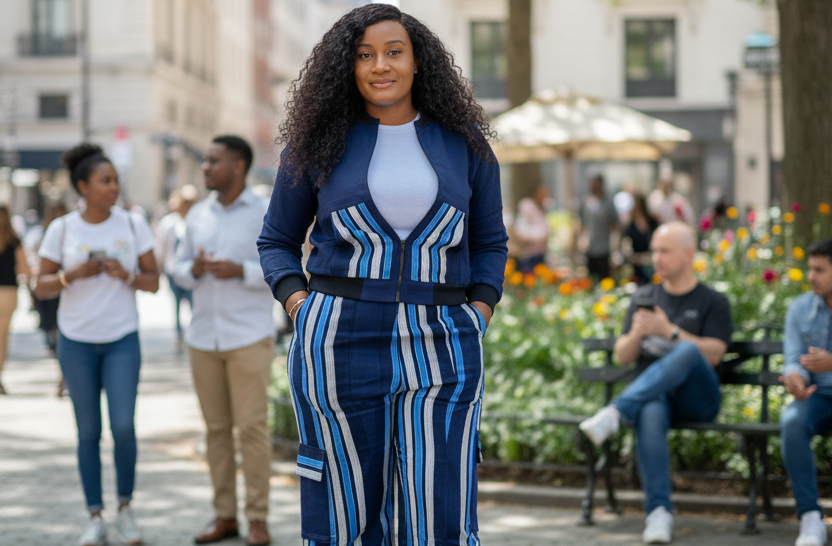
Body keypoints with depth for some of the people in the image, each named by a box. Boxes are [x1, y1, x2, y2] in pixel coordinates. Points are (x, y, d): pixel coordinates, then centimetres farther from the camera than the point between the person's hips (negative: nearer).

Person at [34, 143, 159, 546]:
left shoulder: (133, 225, -1)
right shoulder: (62, 229, -3)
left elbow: (153, 282, 2)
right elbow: (41, 287, 0)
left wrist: (127, 274, -17)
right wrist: (72, 275, -18)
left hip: (122, 339, 0)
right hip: (76, 341, 0)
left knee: (123, 426, -10)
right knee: (88, 430, 3)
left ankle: (125, 509, 9)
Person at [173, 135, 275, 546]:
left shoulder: (266, 214, -2)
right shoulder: (197, 215, 12)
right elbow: (179, 270, 15)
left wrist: (241, 271, -19)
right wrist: (195, 269, -8)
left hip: (249, 337, -4)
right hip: (203, 337, 4)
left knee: (252, 427, -4)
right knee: (216, 428, 6)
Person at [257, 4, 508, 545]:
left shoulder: (463, 142, 9)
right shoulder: (320, 143, 6)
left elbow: (490, 242, 18)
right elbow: (277, 241, 15)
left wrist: (479, 313, 2)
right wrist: (299, 306, -2)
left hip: (440, 351, 1)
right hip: (341, 345, 0)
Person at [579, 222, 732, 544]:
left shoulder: (713, 303, 10)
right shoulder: (644, 297, 21)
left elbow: (713, 355, -5)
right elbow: (622, 357, 16)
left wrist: (668, 331, -14)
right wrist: (637, 333, -6)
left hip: (696, 399, -2)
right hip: (651, 393, 2)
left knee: (688, 351, -37)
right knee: (650, 415, -38)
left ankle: (615, 413, -44)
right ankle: (659, 513, -41)